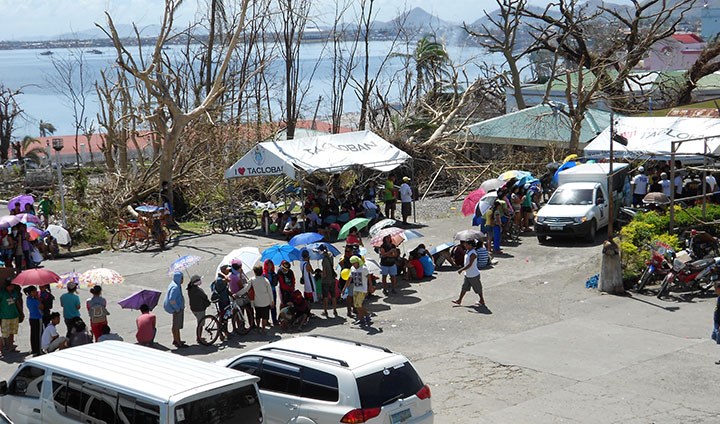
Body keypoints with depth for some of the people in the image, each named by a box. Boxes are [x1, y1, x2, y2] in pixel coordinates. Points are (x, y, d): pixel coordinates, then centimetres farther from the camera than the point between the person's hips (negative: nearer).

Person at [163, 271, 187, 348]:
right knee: (176, 326, 0)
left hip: (178, 308, 10)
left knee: (176, 325, 21)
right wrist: (177, 308, -20)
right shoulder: (175, 287, -25)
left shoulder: (174, 284, 7)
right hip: (177, 309, -10)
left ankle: (175, 340, 34)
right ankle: (178, 343, 8)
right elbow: (171, 300, -30)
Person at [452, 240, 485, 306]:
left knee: (478, 289, 8)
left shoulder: (472, 254, -26)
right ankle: (459, 300, 18)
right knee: (464, 288, 13)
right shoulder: (468, 251, 2)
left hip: (474, 276, -9)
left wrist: (461, 270, -27)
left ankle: (482, 301, 23)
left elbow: (470, 265, -29)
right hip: (467, 275, 9)